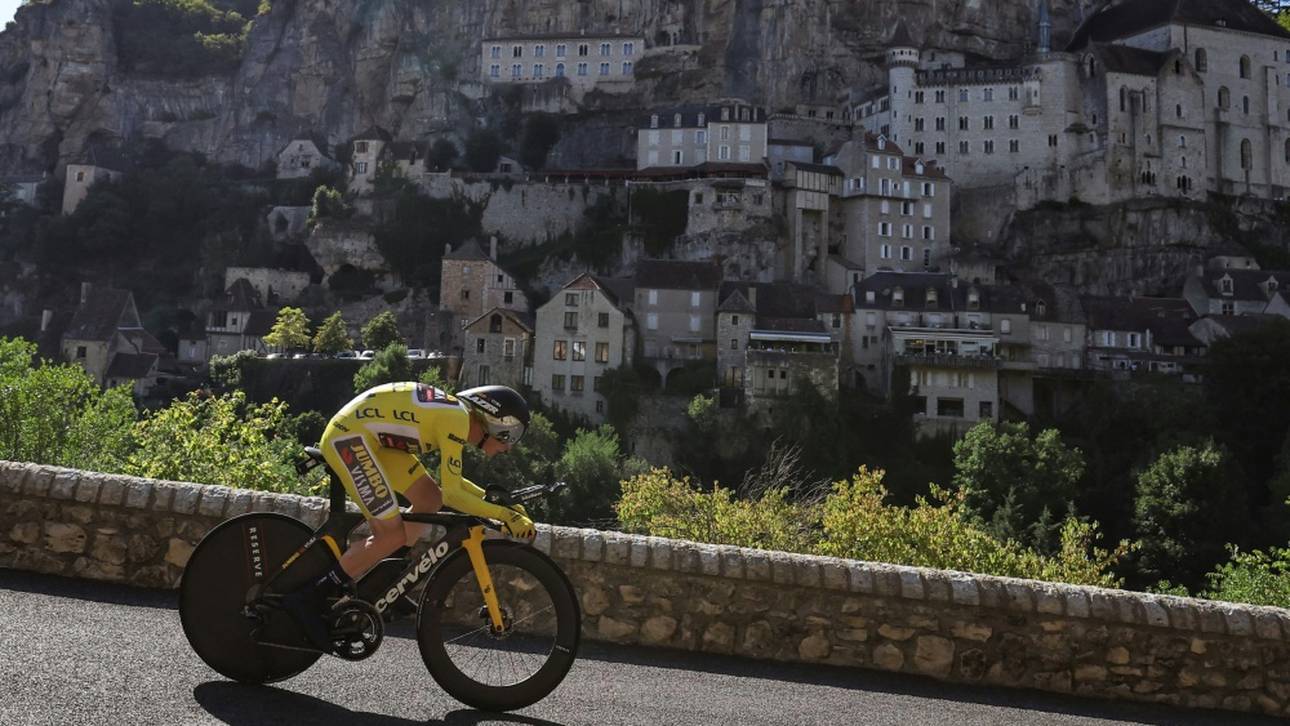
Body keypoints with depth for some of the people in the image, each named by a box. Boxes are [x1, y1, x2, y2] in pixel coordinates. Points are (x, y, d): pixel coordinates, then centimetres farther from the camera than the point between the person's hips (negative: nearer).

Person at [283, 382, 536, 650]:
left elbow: (451, 483, 23)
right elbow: (452, 494, -17)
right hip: (349, 436, -10)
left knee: (430, 498, 9)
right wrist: (503, 514, -12)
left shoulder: (457, 415, 12)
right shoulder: (457, 419, -17)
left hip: (371, 437, 10)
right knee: (393, 535, -12)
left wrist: (497, 500, 15)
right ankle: (310, 598, -6)